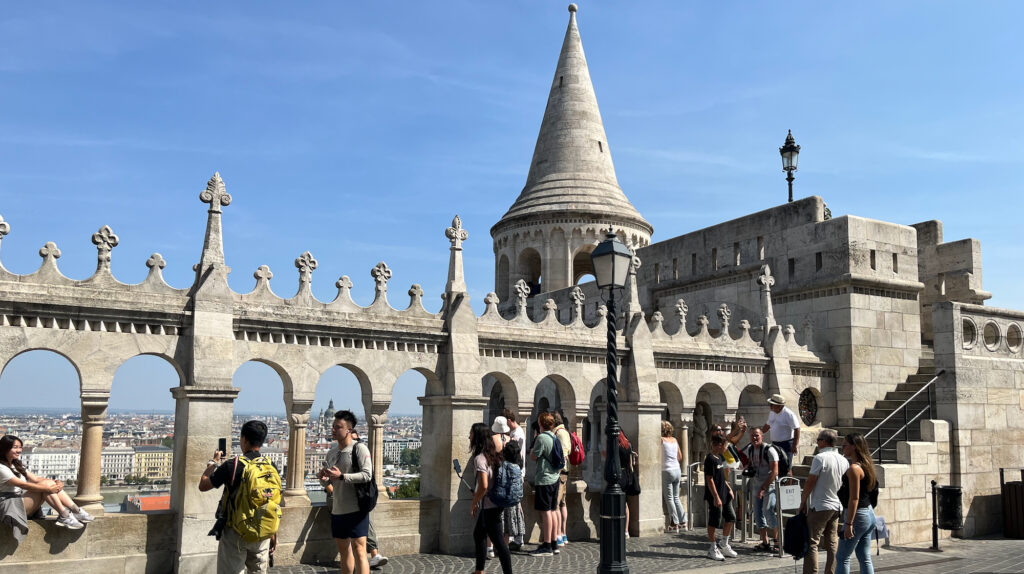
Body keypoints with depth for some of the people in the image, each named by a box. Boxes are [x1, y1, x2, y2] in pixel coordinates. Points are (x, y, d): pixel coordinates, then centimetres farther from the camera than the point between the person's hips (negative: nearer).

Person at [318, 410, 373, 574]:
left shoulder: (359, 448, -10)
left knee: (358, 549, -9)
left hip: (356, 509, -7)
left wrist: (341, 476, -23)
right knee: (344, 550, 16)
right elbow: (329, 480, 21)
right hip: (337, 509, 8)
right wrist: (324, 478, -2)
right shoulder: (331, 452, 12)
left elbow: (367, 475, -19)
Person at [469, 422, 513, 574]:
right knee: (478, 534, 23)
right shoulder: (493, 455, 7)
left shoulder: (479, 458, -19)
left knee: (498, 541, -6)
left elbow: (483, 486, -26)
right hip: (495, 503, 10)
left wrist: (473, 504, -13)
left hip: (487, 506, -10)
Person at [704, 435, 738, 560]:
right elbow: (709, 480, -20)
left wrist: (729, 488, 14)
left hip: (724, 494, 9)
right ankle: (713, 549, 11)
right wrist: (716, 497, -21)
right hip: (715, 497, -9)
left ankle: (724, 544, 27)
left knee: (731, 517, 12)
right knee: (714, 521, 0)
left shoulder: (720, 458, 12)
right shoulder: (710, 459, -17)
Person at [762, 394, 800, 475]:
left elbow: (797, 429, -20)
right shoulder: (772, 413, 8)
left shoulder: (789, 414, -18)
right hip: (775, 444, 8)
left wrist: (795, 445, -23)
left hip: (786, 444, -8)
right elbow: (767, 425, 24)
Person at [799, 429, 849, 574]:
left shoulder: (820, 458, -14)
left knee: (812, 542, -4)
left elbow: (810, 482, -13)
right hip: (837, 507, 7)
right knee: (832, 543, 11)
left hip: (820, 506, -7)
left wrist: (803, 501, -2)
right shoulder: (844, 460, 8)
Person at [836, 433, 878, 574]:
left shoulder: (854, 469, -18)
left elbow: (854, 499, -22)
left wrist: (848, 524, -22)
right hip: (870, 514, 9)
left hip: (858, 515, -9)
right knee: (865, 558, 12)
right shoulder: (866, 466, 10)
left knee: (842, 557, 1)